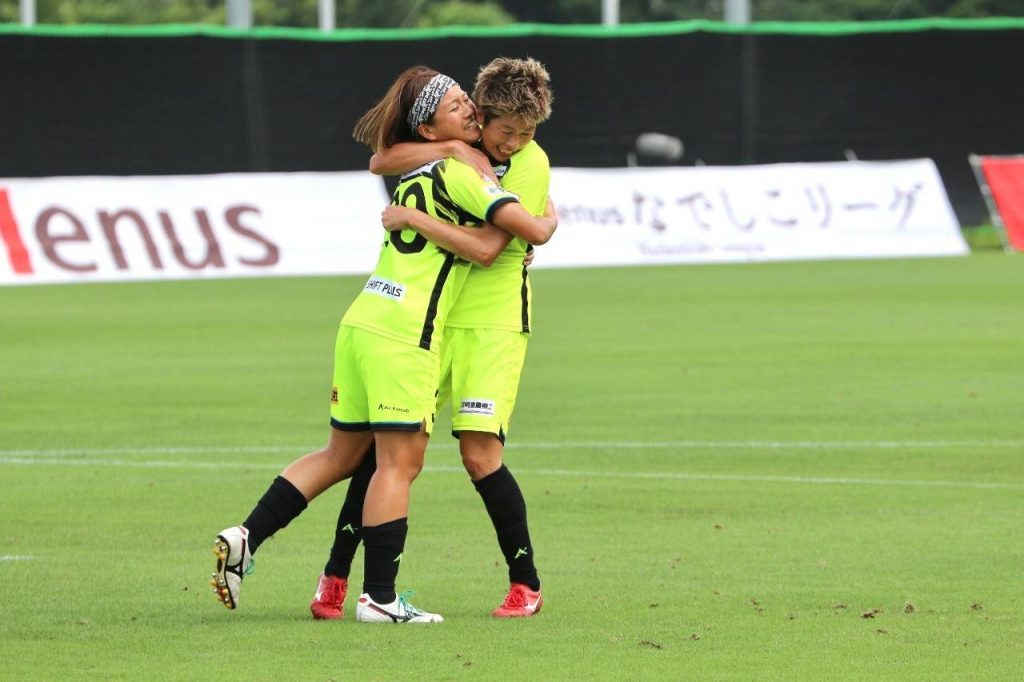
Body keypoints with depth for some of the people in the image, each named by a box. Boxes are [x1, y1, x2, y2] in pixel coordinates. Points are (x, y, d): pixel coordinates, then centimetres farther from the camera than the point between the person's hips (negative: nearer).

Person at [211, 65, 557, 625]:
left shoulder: (417, 172, 18)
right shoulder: (458, 173, -8)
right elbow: (520, 222, -14)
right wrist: (547, 222, 8)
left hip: (361, 321, 9)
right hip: (403, 333, -9)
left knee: (342, 453, 16)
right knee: (400, 463, -4)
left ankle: (245, 538, 10)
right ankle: (378, 597, -4)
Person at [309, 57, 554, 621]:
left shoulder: (531, 163, -11)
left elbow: (483, 247, -20)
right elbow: (381, 162, -6)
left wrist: (412, 218, -20)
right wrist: (445, 148, -18)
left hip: (492, 324, -4)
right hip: (428, 317, 4)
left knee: (480, 453, -11)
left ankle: (525, 584, 4)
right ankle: (335, 577, 5)